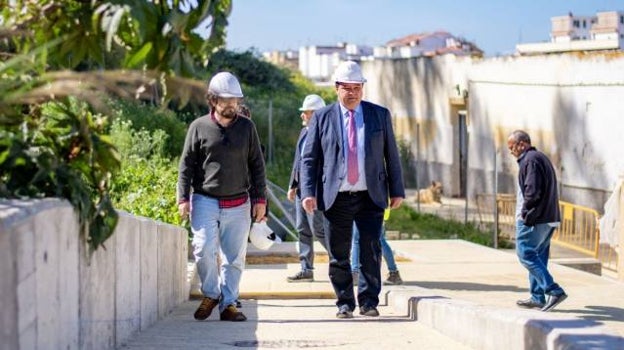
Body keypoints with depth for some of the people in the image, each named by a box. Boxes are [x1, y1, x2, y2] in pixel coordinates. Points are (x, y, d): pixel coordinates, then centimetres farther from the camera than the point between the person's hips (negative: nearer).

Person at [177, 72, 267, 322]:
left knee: (235, 256, 2)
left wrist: (260, 198, 7)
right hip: (205, 201, -2)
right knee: (204, 249, -14)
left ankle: (228, 304, 12)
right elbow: (186, 165, 5)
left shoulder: (247, 127, 7)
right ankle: (211, 294, 8)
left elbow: (256, 165, 12)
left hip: (238, 204, 2)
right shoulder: (199, 127, 2)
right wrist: (183, 198, -3)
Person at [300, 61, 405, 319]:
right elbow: (309, 159, 3)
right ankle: (344, 303, 17)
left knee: (371, 253, -2)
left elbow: (392, 155, 10)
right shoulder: (322, 118, 3)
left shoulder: (380, 115, 7)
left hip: (371, 197, 0)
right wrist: (308, 193, -8)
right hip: (336, 198, 0)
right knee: (338, 256, 4)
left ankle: (369, 302, 10)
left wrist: (397, 191, 6)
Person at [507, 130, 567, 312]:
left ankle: (554, 291, -15)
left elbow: (532, 191, -22)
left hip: (533, 219, -10)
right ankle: (538, 297, 17)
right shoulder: (542, 158, 19)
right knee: (538, 256, 14)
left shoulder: (530, 160, -13)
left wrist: (524, 212, -10)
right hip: (548, 218, 10)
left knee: (526, 254, -8)